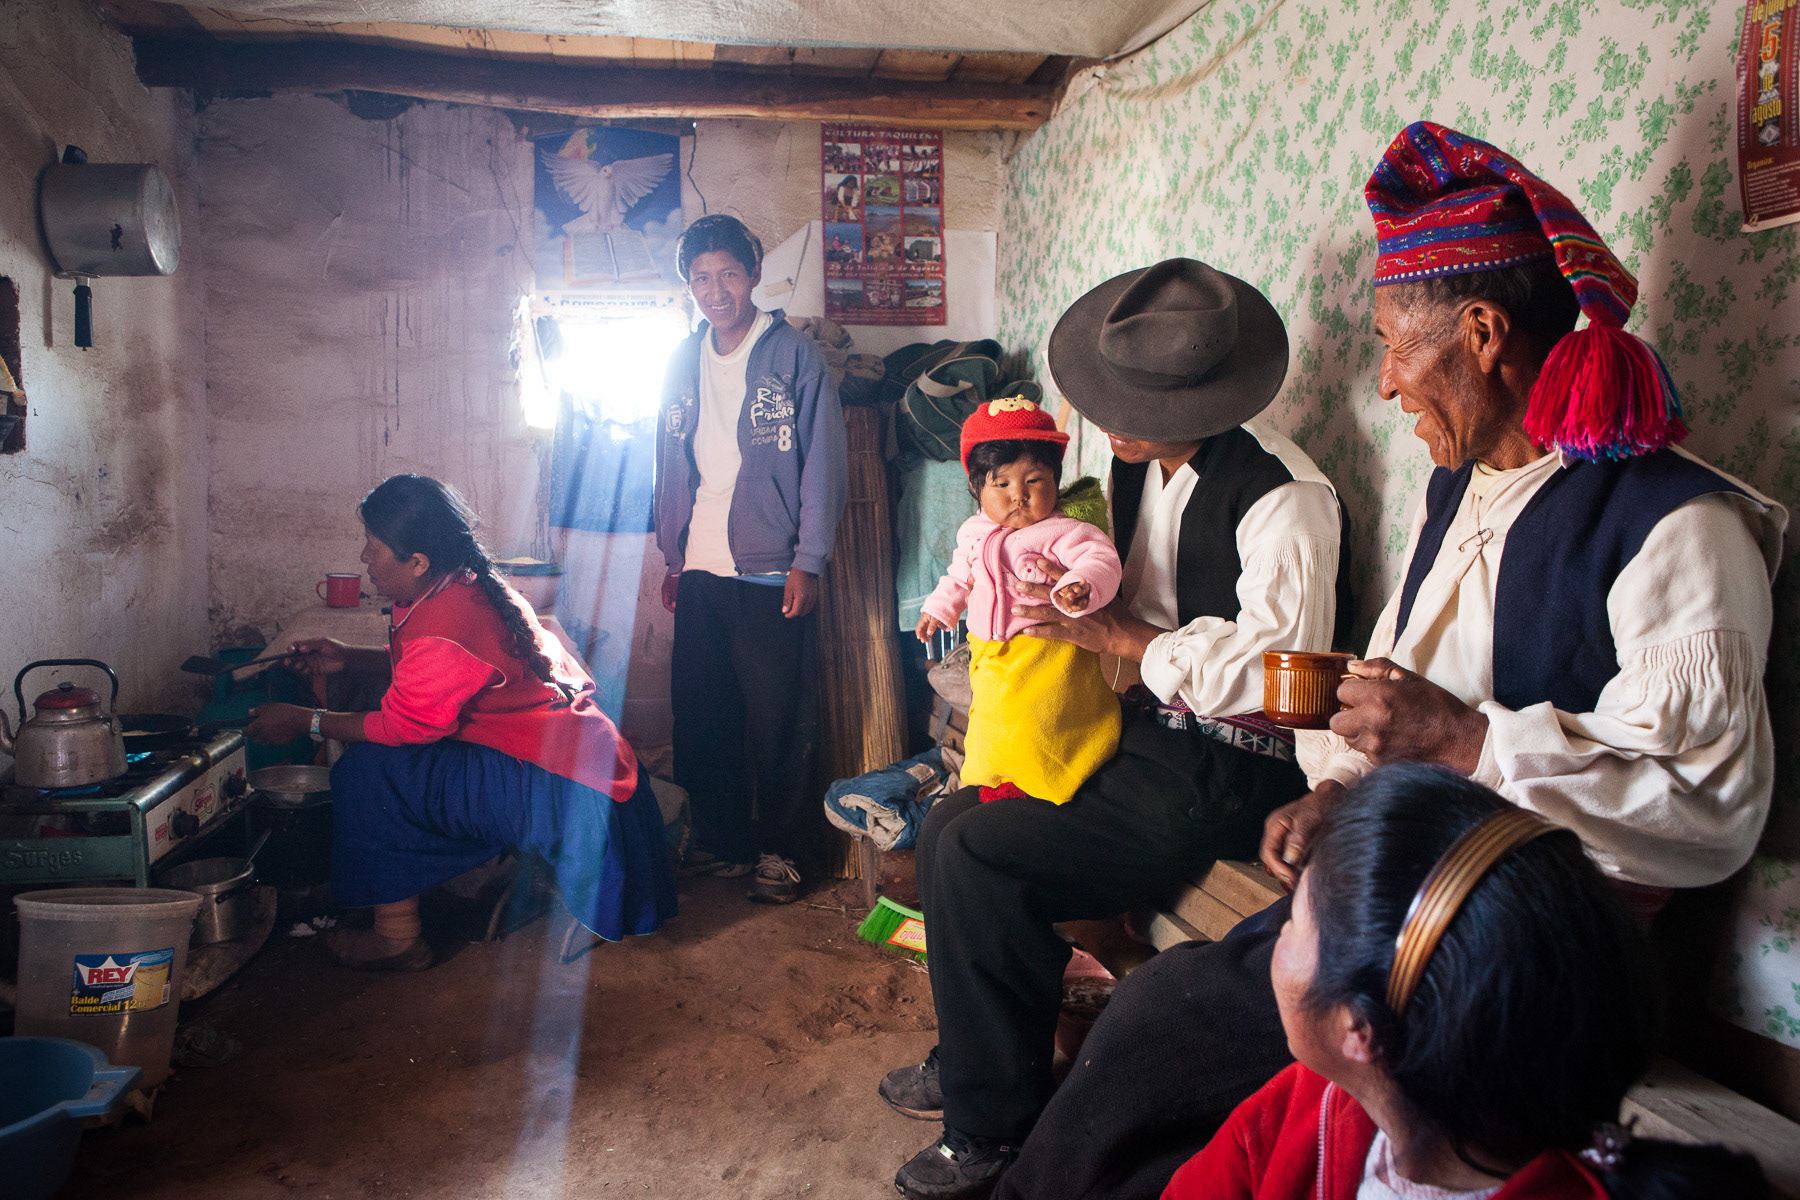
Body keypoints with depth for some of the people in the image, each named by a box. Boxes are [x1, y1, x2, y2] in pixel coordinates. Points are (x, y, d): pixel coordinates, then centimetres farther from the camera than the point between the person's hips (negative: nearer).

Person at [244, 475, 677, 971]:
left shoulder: (441, 623, -25)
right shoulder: (469, 586, 5)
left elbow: (402, 726, -14)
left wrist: (304, 721, -3)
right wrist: (347, 658, 14)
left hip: (557, 784, -11)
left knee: (369, 770, -12)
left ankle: (397, 937, -1)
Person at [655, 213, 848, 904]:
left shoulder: (792, 355, -2)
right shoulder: (684, 364, 12)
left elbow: (823, 462, -5)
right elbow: (671, 467, 17)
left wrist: (807, 563, -11)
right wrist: (673, 556, 13)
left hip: (770, 571, -5)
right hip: (701, 571, 5)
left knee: (780, 721, -1)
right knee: (700, 715, 9)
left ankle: (785, 851, 13)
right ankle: (721, 839, 24)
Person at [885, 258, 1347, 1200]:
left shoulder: (1281, 496, -19)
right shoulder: (1143, 462, 7)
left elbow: (1271, 670, -25)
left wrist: (1102, 629, -19)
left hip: (1225, 771, -9)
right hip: (1148, 734, 9)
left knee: (977, 857, -18)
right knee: (948, 825, 0)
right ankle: (967, 1062, 21)